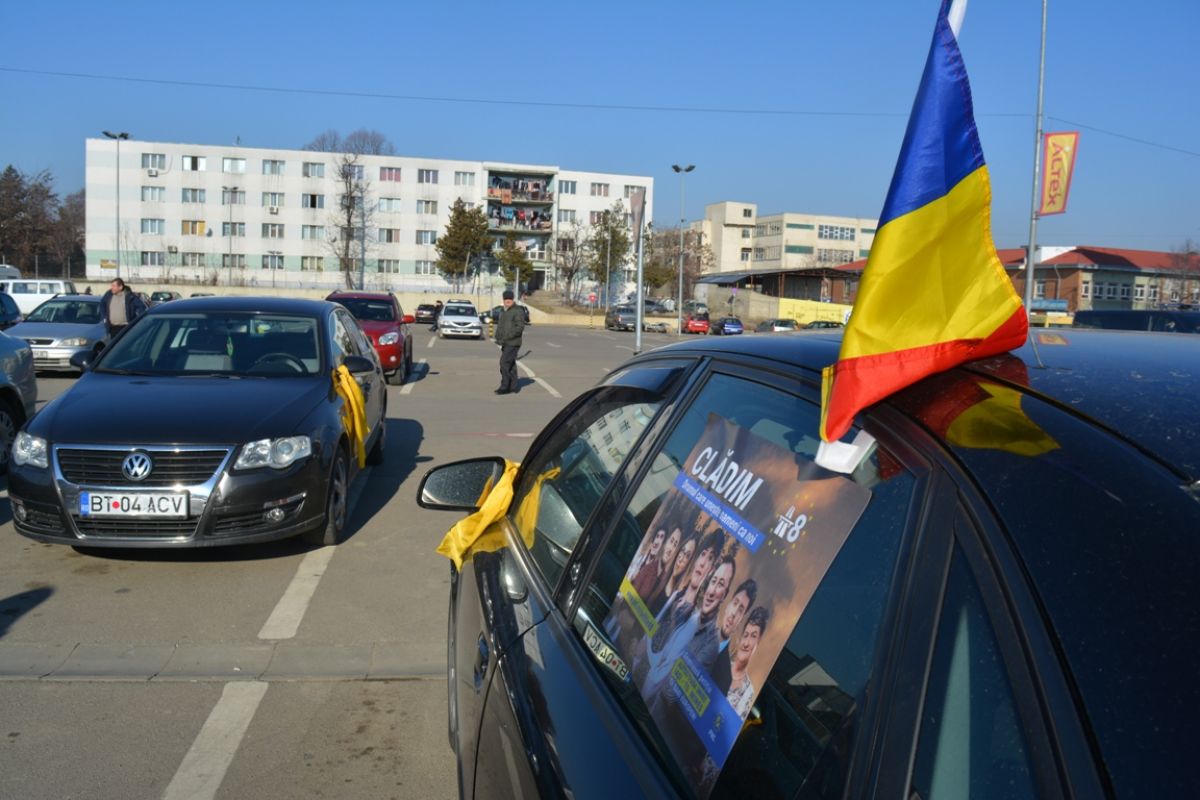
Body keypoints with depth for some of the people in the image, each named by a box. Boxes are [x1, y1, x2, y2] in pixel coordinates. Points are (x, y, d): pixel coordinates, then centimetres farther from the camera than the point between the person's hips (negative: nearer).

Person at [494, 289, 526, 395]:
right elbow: (500, 327, 21)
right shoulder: (503, 313, 17)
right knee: (510, 365, 10)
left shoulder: (518, 312, -9)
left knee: (504, 363, -15)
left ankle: (505, 387, -13)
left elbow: (520, 327, -19)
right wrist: (497, 337, 0)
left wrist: (507, 337, -24)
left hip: (513, 343, -8)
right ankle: (513, 388, 14)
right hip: (506, 344, 8)